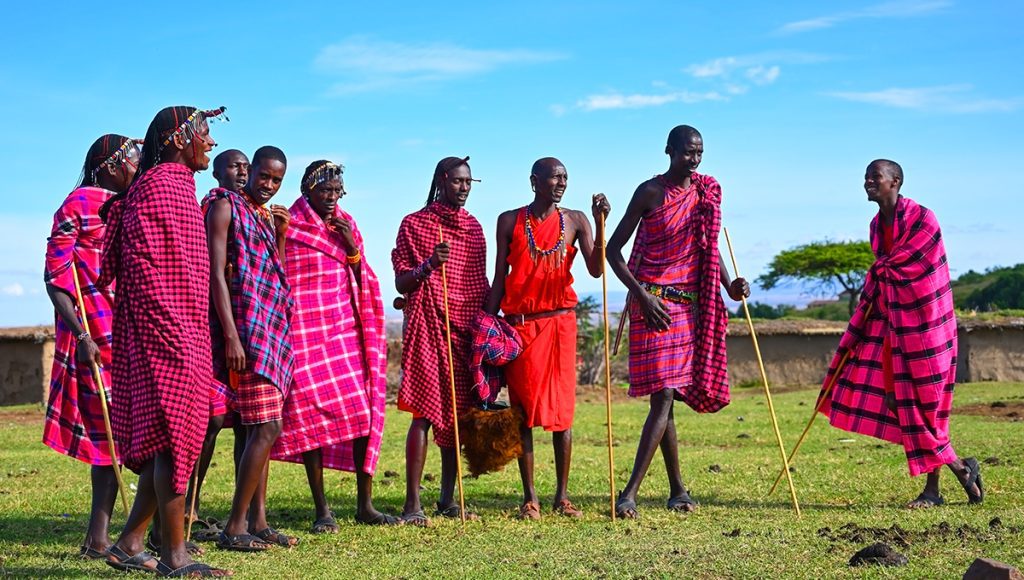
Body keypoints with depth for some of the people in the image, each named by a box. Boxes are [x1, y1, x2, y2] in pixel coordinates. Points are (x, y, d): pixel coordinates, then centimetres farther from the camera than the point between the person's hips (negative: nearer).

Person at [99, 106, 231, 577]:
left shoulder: (178, 185, 20)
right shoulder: (158, 185, -11)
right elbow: (144, 268, -19)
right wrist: (172, 335, -24)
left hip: (184, 335, 10)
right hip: (167, 334, -10)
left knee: (166, 443, 12)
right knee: (175, 438, -6)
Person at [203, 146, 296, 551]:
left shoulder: (267, 215, 19)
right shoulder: (226, 206, -4)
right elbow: (216, 274, -12)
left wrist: (280, 234, 8)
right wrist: (231, 336, -20)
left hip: (274, 330, 8)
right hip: (247, 329, -8)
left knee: (262, 429, 9)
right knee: (266, 427, -13)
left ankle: (257, 522, 14)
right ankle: (234, 528, -8)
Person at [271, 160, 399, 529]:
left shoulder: (346, 224, 15)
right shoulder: (288, 225, 1)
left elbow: (364, 283, 14)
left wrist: (352, 247, 1)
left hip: (347, 328, 4)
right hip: (304, 329, -4)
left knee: (364, 411, -2)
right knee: (311, 412, -6)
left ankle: (365, 504, 7)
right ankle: (322, 509, 1)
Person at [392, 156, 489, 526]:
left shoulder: (474, 227, 16)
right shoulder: (414, 224, 1)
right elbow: (401, 284, -3)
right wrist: (428, 265, -20)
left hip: (467, 327, 5)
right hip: (428, 325, -5)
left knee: (459, 412, 5)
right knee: (425, 411, -11)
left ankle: (448, 500, 12)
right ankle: (412, 505, -10)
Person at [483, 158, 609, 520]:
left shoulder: (574, 221, 7)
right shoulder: (510, 221, 6)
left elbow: (596, 269, -5)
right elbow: (500, 278, 7)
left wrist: (600, 223, -15)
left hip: (560, 323, 0)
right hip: (520, 324, 0)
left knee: (562, 408, 1)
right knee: (523, 409, 1)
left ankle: (562, 496, 8)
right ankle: (529, 497, 7)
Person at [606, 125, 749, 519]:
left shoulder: (707, 192, 12)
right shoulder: (651, 192, -4)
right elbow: (613, 248, -5)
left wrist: (729, 286, 5)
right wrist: (640, 294, -16)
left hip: (691, 305, 5)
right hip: (655, 305, -5)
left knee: (666, 397, 2)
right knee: (663, 395, -9)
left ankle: (631, 492, 5)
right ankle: (677, 489, -4)